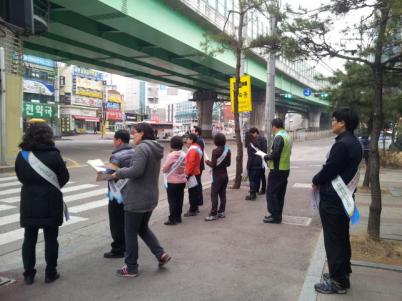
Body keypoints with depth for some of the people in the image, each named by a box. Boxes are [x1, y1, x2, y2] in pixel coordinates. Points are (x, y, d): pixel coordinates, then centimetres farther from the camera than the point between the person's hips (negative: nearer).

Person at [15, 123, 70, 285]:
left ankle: (28, 274, 20)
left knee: (29, 238, 13)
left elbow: (21, 177, 9)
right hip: (50, 202, -3)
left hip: (28, 203, 4)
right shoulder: (53, 155, -13)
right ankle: (50, 273, 16)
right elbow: (64, 177, -4)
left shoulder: (21, 156, -1)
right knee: (50, 239, 8)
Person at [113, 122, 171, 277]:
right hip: (151, 197, 9)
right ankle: (161, 254, 15)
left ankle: (131, 268, 17)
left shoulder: (142, 148, -19)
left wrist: (119, 173, -14)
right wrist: (124, 172, 9)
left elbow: (136, 170, -30)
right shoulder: (155, 149, 11)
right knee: (143, 228, 24)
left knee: (130, 233, 6)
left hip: (137, 199, -9)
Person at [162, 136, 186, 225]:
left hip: (172, 181, -6)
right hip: (182, 181, 6)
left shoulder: (171, 155, -17)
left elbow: (164, 169, -13)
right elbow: (185, 167, 4)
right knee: (179, 199, 13)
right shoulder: (184, 155, -1)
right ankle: (178, 217, 23)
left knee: (172, 201, 2)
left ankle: (172, 219, 5)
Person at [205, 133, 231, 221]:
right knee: (222, 194, 12)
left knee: (214, 194, -3)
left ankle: (213, 214, -3)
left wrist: (207, 162, 1)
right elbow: (228, 164, 9)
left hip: (217, 176, -7)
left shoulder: (215, 151, -16)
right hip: (225, 175, 7)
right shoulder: (228, 150, 3)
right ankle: (221, 212, 18)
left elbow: (213, 165, -17)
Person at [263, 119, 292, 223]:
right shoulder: (287, 136, 14)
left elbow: (275, 154, -25)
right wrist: (270, 156, 13)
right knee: (280, 193, 14)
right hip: (285, 169, 10)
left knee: (271, 193, -2)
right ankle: (278, 215, 21)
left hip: (277, 170, -9)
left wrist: (266, 157, -7)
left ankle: (275, 216, 1)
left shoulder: (278, 137, -16)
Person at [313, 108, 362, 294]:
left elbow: (328, 170, -21)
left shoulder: (341, 144, -23)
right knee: (342, 238, 20)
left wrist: (316, 181, -1)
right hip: (344, 197, 10)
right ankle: (342, 272, 33)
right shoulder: (354, 143, 9)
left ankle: (338, 282, 10)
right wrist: (321, 180, 5)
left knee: (333, 240, 0)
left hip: (332, 199, -10)